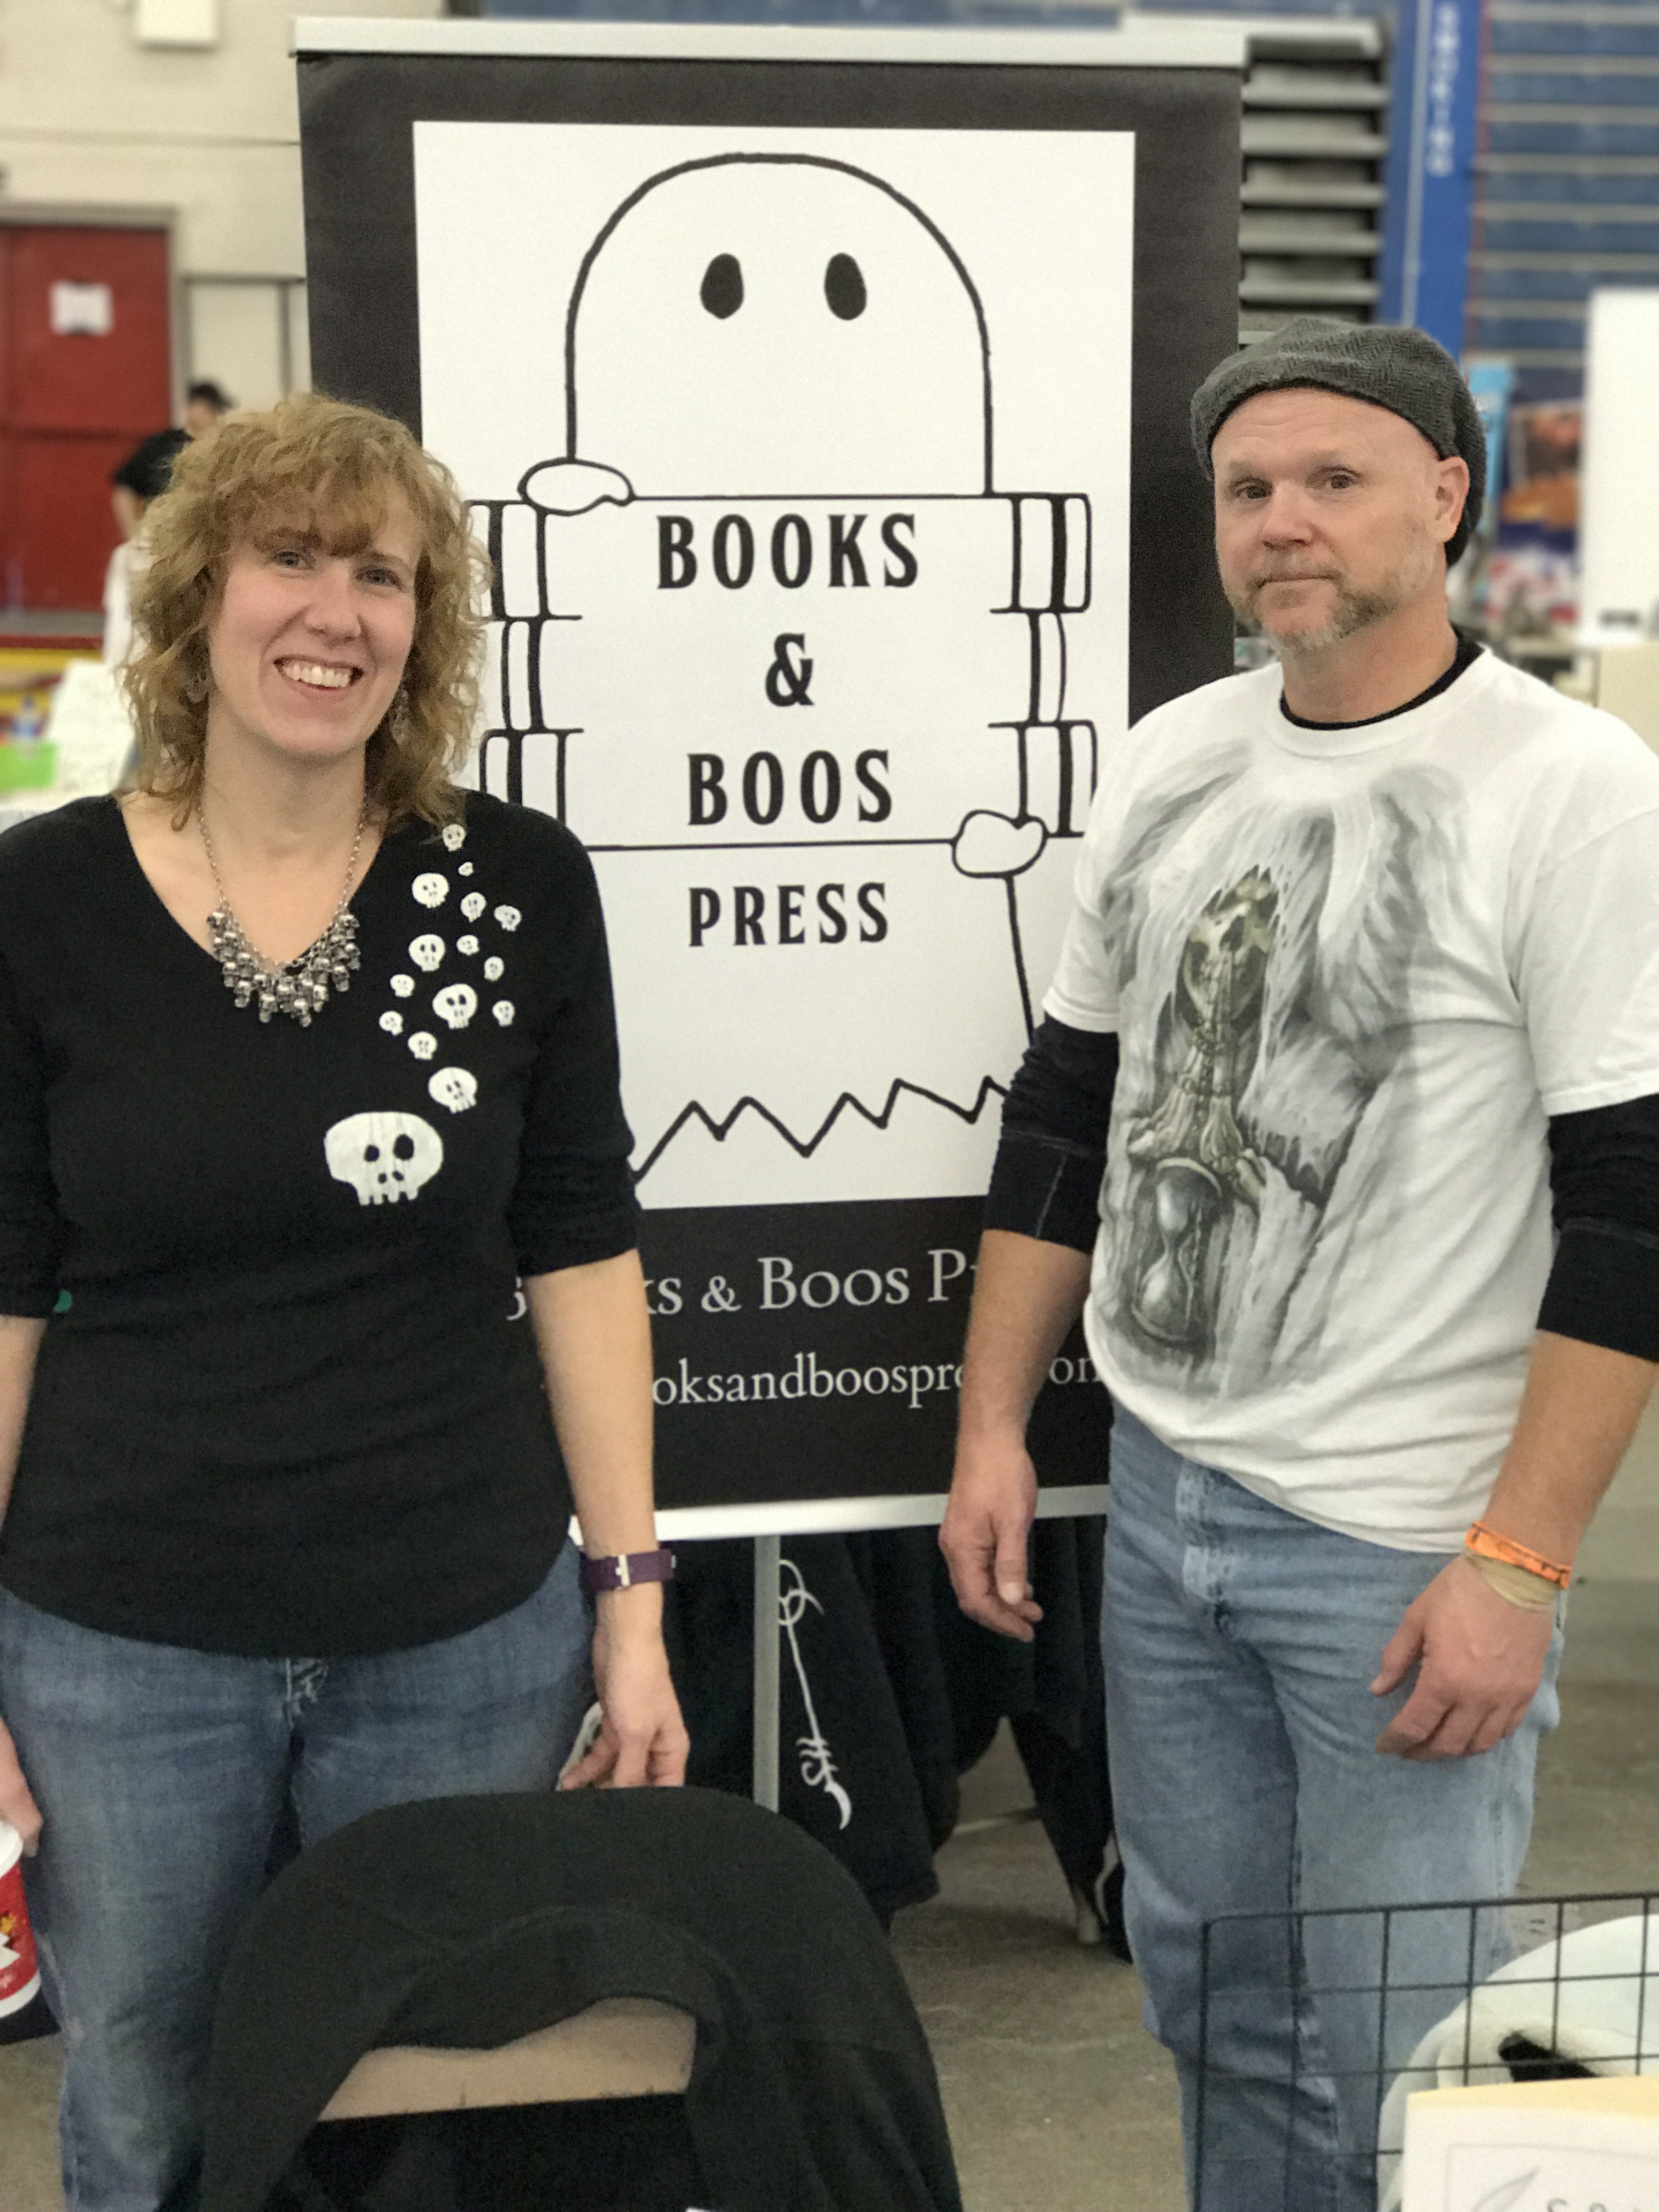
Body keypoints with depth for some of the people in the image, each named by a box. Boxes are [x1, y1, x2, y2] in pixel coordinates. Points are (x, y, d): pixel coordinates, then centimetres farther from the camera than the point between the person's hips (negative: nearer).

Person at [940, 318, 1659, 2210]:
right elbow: (1063, 1111, 12)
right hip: (1160, 1490, 6)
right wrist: (994, 1426, 9)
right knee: (1207, 2003, 19)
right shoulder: (1168, 763, 6)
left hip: (1408, 1541, -5)